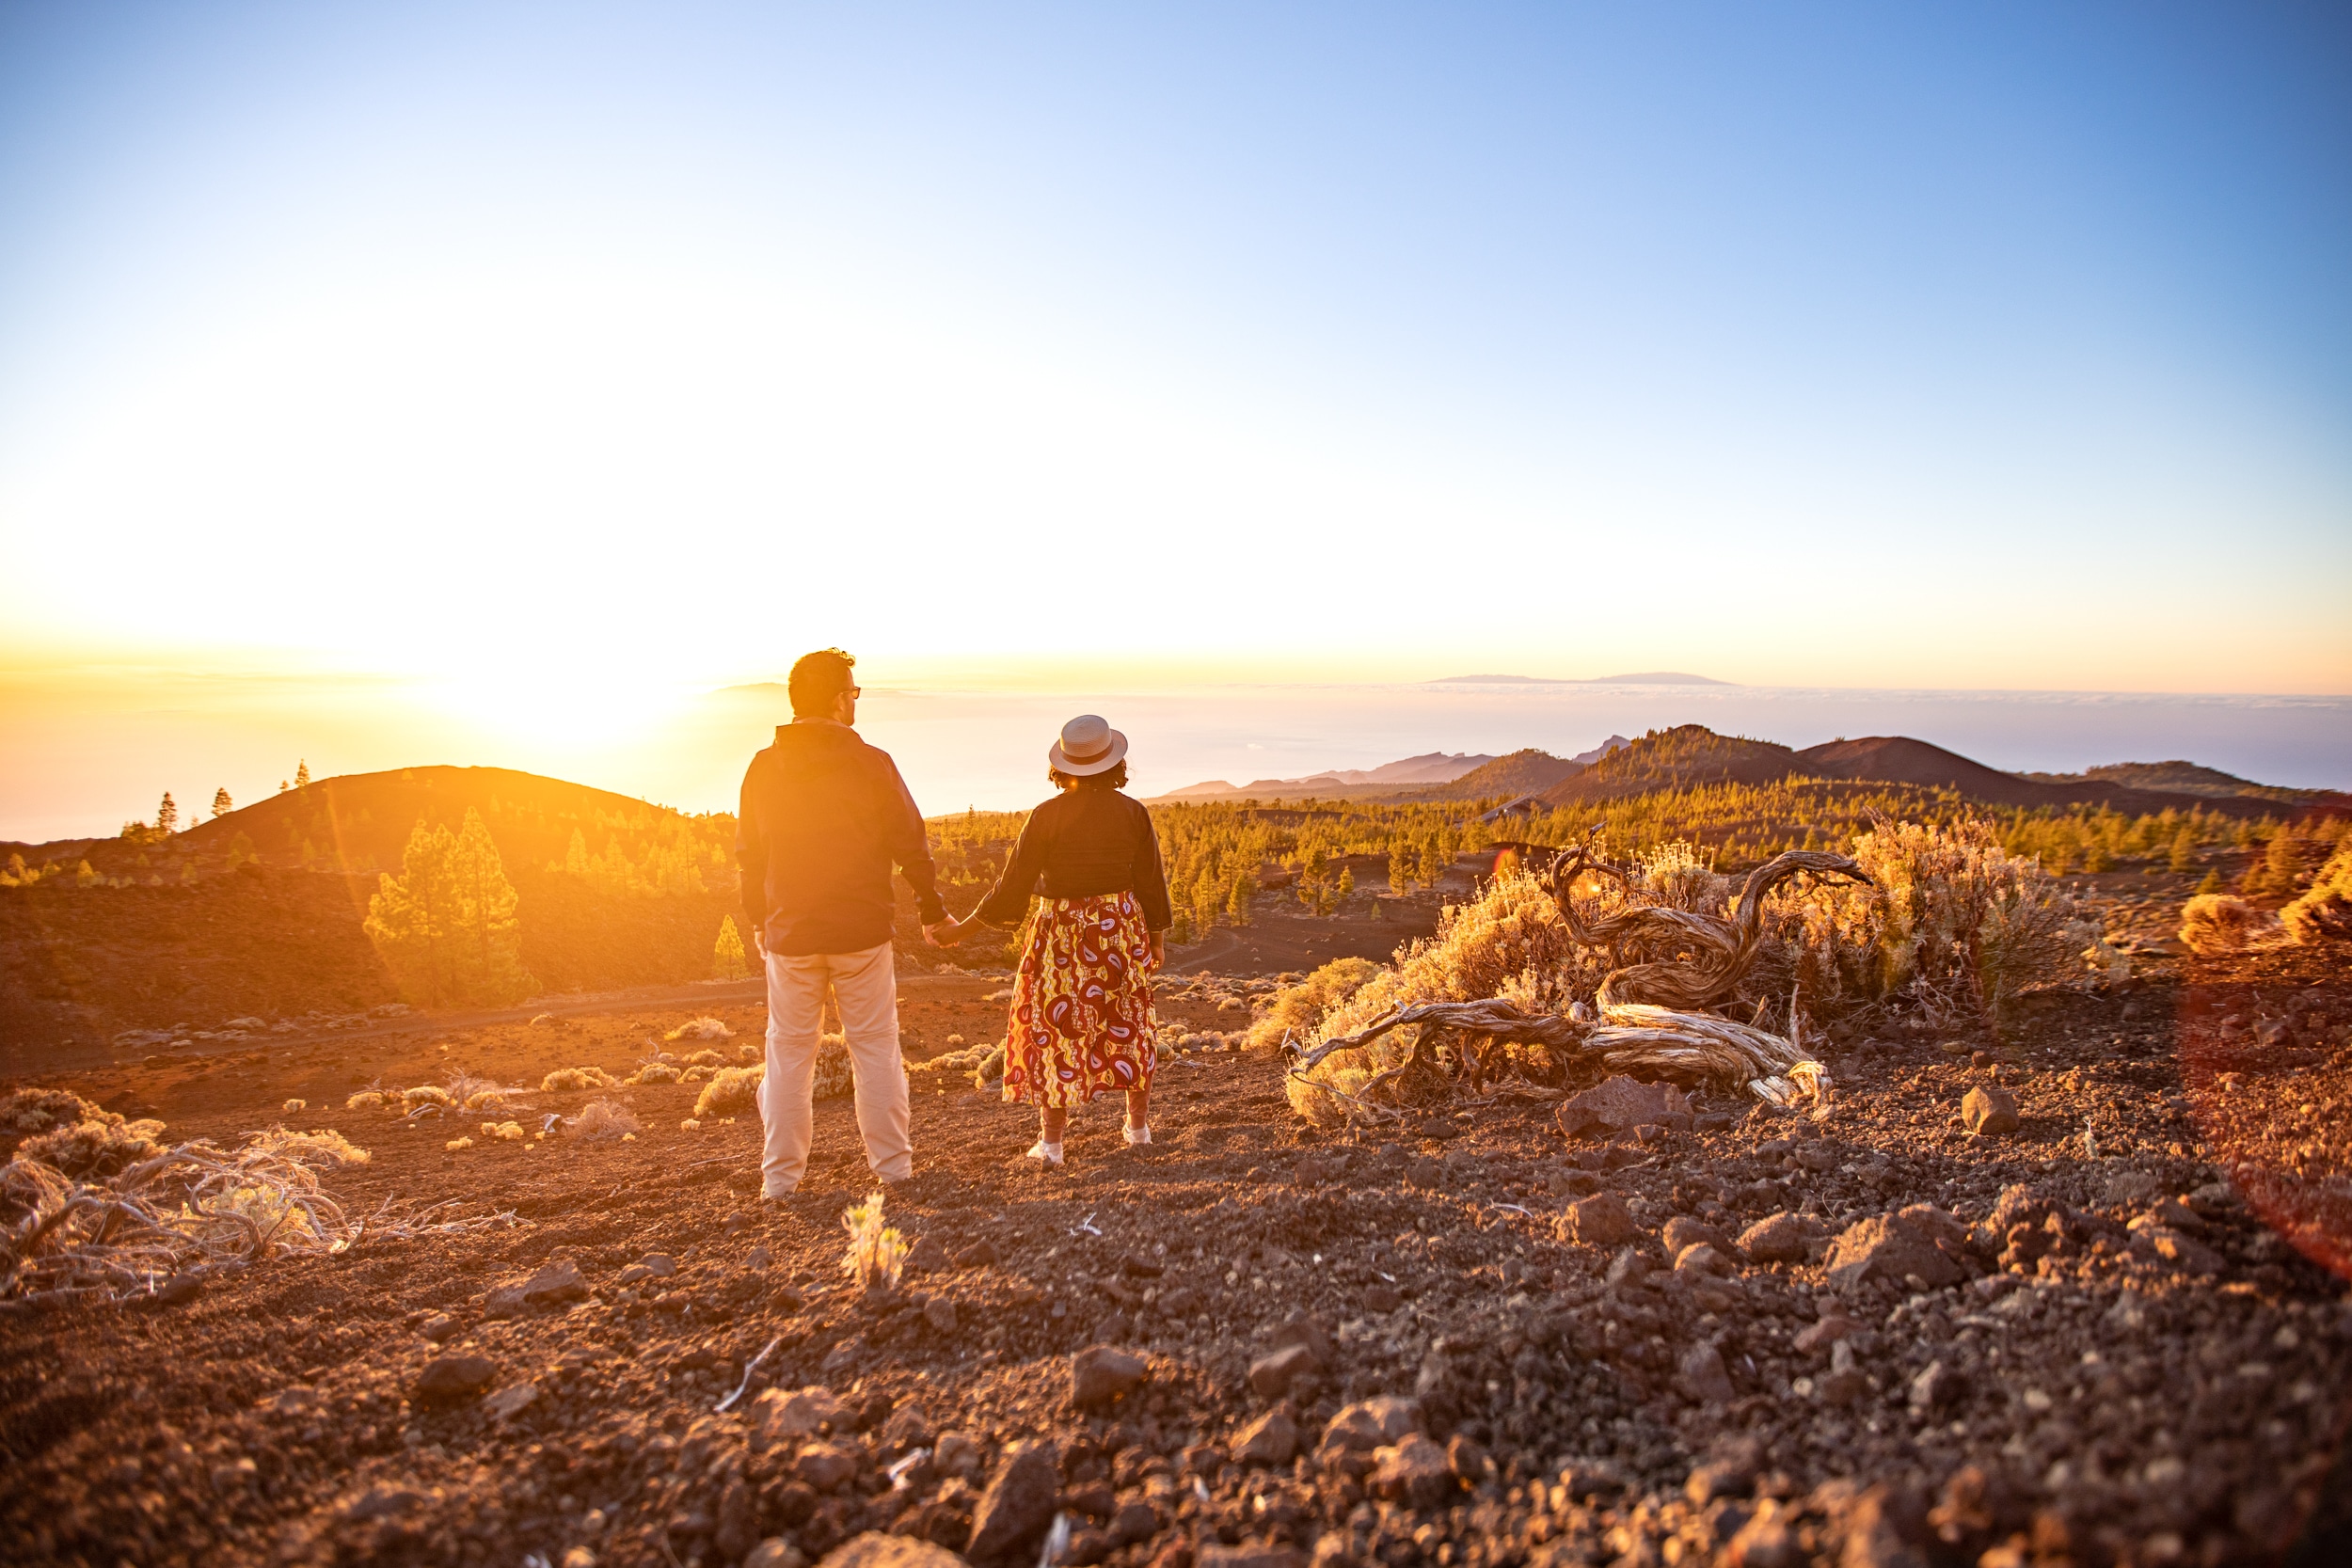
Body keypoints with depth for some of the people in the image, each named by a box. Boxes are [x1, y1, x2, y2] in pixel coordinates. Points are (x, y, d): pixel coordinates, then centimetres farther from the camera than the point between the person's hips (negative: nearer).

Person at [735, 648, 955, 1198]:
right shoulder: (870, 763, -9)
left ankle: (781, 1174, 12)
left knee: (788, 1050, 10)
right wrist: (932, 911, 8)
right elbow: (910, 844, -5)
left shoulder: (763, 768, 0)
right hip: (862, 930, -2)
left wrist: (758, 923, 22)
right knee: (874, 1045, 8)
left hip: (788, 934, 2)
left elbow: (749, 854, 9)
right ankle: (891, 1162, 14)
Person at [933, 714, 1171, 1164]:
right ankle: (1139, 1126, 27)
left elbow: (1012, 886, -10)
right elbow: (1151, 882, 1)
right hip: (1122, 928, 2)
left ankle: (1051, 1142, 7)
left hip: (1060, 933, -2)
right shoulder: (1133, 813, -5)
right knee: (1129, 1024, 17)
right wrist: (1158, 937, 14)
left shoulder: (1047, 816, -11)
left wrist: (963, 927, 0)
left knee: (1056, 1026, 6)